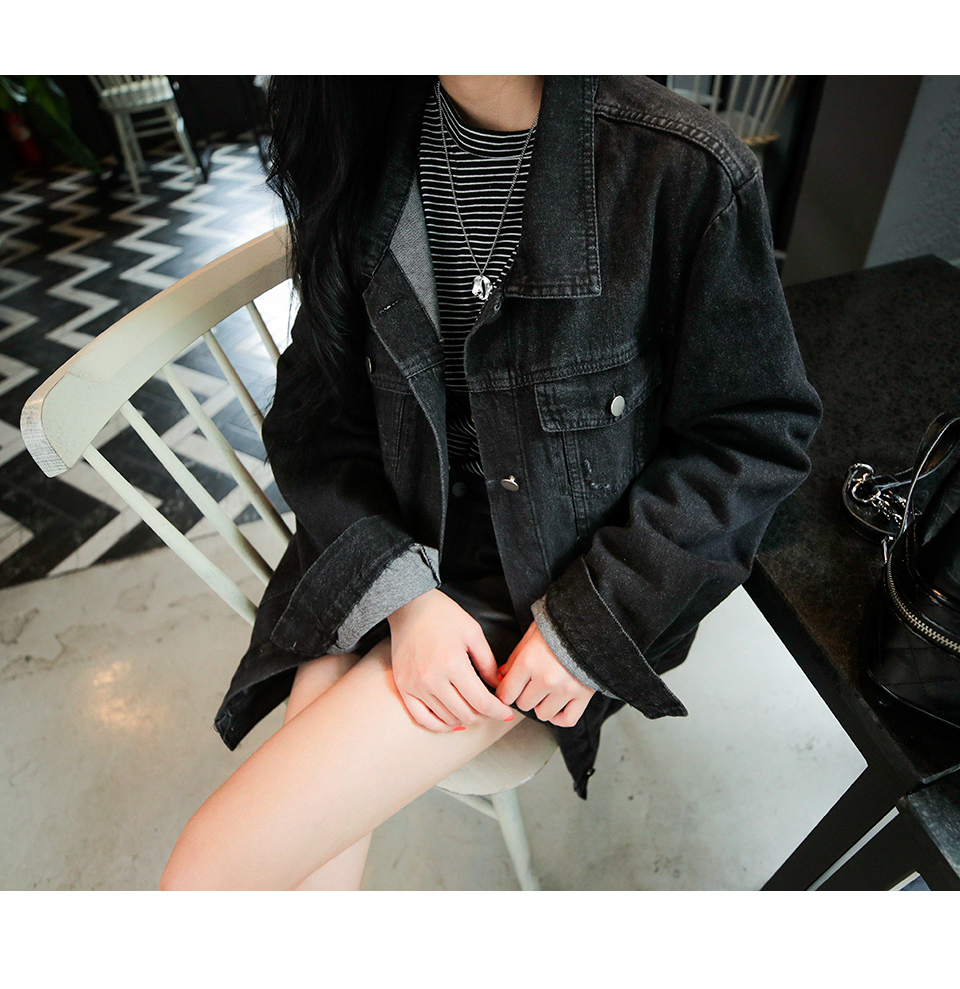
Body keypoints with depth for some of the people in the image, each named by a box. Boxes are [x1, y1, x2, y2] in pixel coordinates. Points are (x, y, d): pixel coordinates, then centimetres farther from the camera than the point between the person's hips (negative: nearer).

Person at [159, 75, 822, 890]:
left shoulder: (686, 172, -14)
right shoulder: (365, 147, 0)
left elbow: (755, 438, -6)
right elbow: (315, 410, 1)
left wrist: (589, 624, -13)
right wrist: (401, 591, -13)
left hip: (547, 578, -3)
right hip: (394, 543, 4)